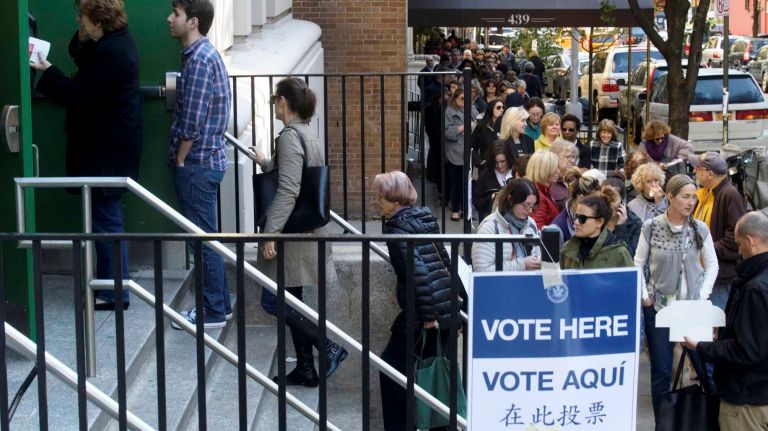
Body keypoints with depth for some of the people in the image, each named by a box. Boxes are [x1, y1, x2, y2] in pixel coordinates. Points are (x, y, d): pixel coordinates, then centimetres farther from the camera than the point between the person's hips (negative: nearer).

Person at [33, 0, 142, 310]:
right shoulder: (118, 40, 8)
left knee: (106, 219, -4)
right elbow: (83, 59, 15)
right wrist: (84, 38, -2)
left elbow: (79, 96, -21)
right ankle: (109, 282, 27)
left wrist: (46, 72, -15)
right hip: (111, 147, 11)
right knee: (106, 217, 17)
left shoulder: (108, 53, -23)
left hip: (106, 152, -11)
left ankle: (114, 293, 2)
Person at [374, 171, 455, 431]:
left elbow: (416, 270, -20)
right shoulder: (425, 217, 13)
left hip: (423, 312, -8)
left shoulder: (397, 227, -11)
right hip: (447, 309, 8)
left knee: (392, 368, 4)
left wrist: (427, 314, -19)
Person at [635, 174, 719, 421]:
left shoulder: (700, 230, -1)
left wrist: (703, 297, -3)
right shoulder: (651, 227, -3)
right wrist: (645, 295, -3)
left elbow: (712, 266, 7)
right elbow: (639, 263, 5)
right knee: (661, 372, 4)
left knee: (705, 367, -1)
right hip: (659, 307, -1)